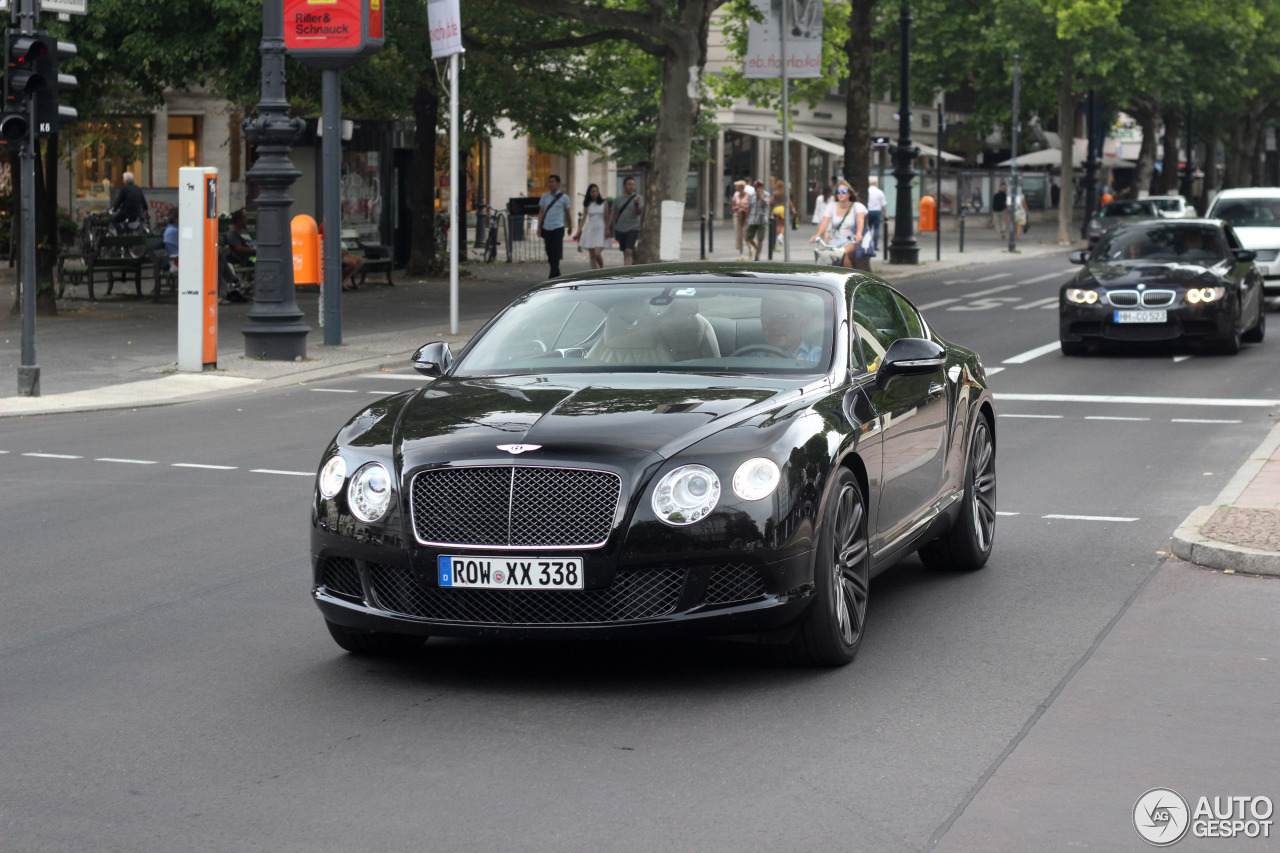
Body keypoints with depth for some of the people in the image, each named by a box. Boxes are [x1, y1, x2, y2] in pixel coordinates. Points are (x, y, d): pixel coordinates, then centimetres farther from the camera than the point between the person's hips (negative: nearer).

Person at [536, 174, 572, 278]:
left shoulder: (564, 197, 2)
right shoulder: (545, 196, 7)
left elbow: (567, 213, 12)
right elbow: (541, 212, 7)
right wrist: (539, 227, -1)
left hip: (558, 228, -3)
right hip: (546, 229, 3)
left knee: (555, 255, -9)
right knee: (550, 254, 9)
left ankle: (553, 277, -11)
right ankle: (557, 275, 22)